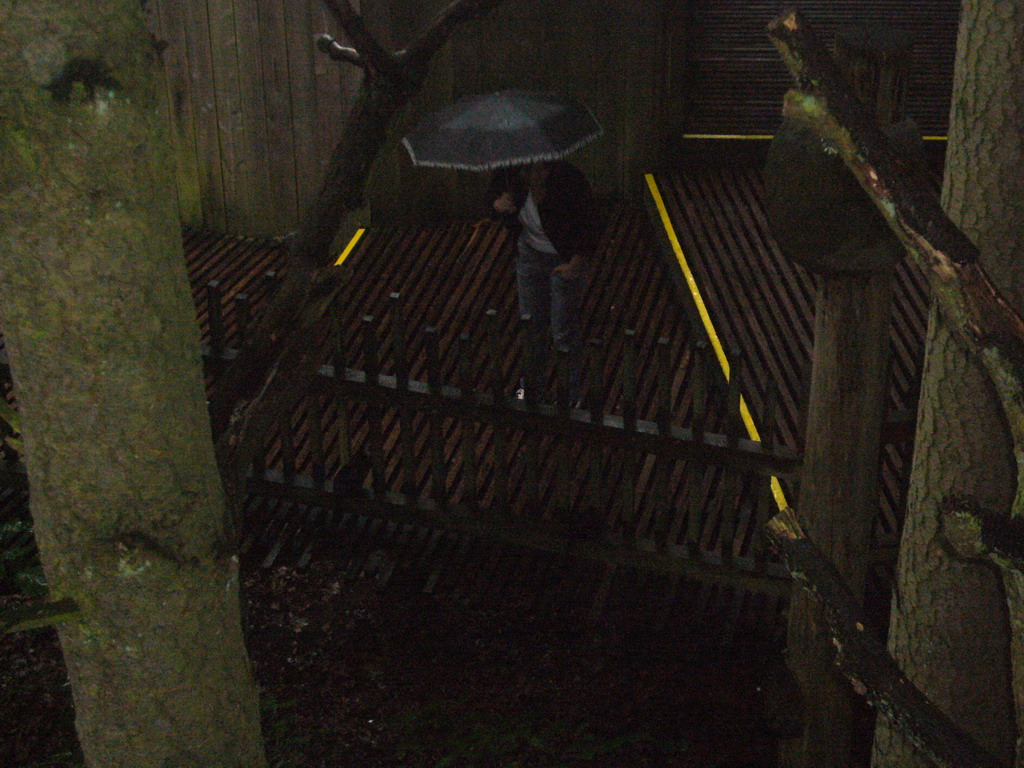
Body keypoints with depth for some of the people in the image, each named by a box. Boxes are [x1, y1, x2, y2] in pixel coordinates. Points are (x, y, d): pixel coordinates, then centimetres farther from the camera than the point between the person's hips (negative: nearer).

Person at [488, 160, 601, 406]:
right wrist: (498, 203, -20)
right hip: (529, 253, 5)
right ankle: (532, 386, 41)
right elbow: (495, 186, 4)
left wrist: (578, 261, -29)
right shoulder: (513, 173, -19)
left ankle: (570, 395, 28)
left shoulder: (569, 181, -31)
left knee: (564, 331, 5)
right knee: (532, 325, 18)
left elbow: (589, 227, -20)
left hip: (564, 261, -5)